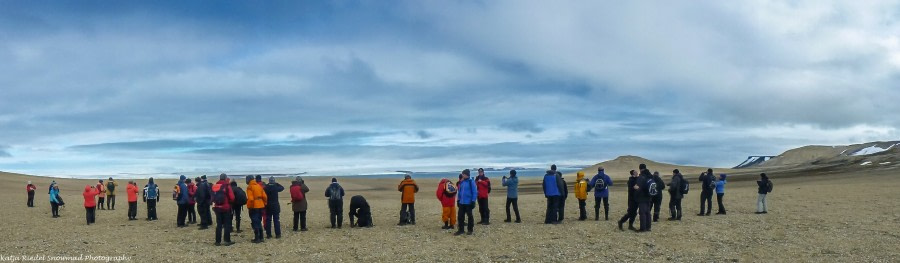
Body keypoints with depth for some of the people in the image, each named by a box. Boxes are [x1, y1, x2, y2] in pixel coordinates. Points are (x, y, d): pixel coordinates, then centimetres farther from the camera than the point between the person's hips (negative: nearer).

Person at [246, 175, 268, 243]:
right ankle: (261, 237, 19)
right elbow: (265, 196, 6)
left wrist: (249, 207, -10)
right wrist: (264, 204, 15)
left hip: (254, 207, -7)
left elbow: (250, 198, -20)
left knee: (255, 223, -1)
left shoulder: (250, 187, -11)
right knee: (259, 222, 16)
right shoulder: (259, 186, 9)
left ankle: (257, 238, -2)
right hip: (260, 206, 7)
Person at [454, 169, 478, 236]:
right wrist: (458, 199, 14)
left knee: (469, 216, 6)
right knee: (460, 216, 6)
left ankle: (470, 230, 16)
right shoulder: (461, 182, 8)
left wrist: (473, 201, -15)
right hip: (461, 202, 6)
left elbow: (475, 192, -12)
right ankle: (460, 230, 15)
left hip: (468, 202, -6)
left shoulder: (471, 182, -11)